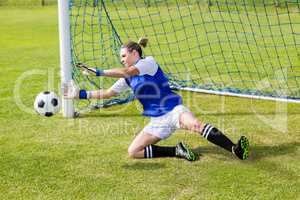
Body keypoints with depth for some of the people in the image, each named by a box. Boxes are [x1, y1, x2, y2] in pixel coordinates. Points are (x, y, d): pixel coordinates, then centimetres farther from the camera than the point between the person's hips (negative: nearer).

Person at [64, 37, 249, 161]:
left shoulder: (149, 62, -5)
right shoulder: (128, 79, 16)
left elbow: (128, 72, -20)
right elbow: (107, 93, 16)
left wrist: (99, 72, -20)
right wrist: (81, 94, 8)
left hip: (173, 110, -7)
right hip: (157, 121, 7)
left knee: (196, 125, -37)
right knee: (133, 151, -7)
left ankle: (236, 149, -40)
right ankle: (177, 151, -8)